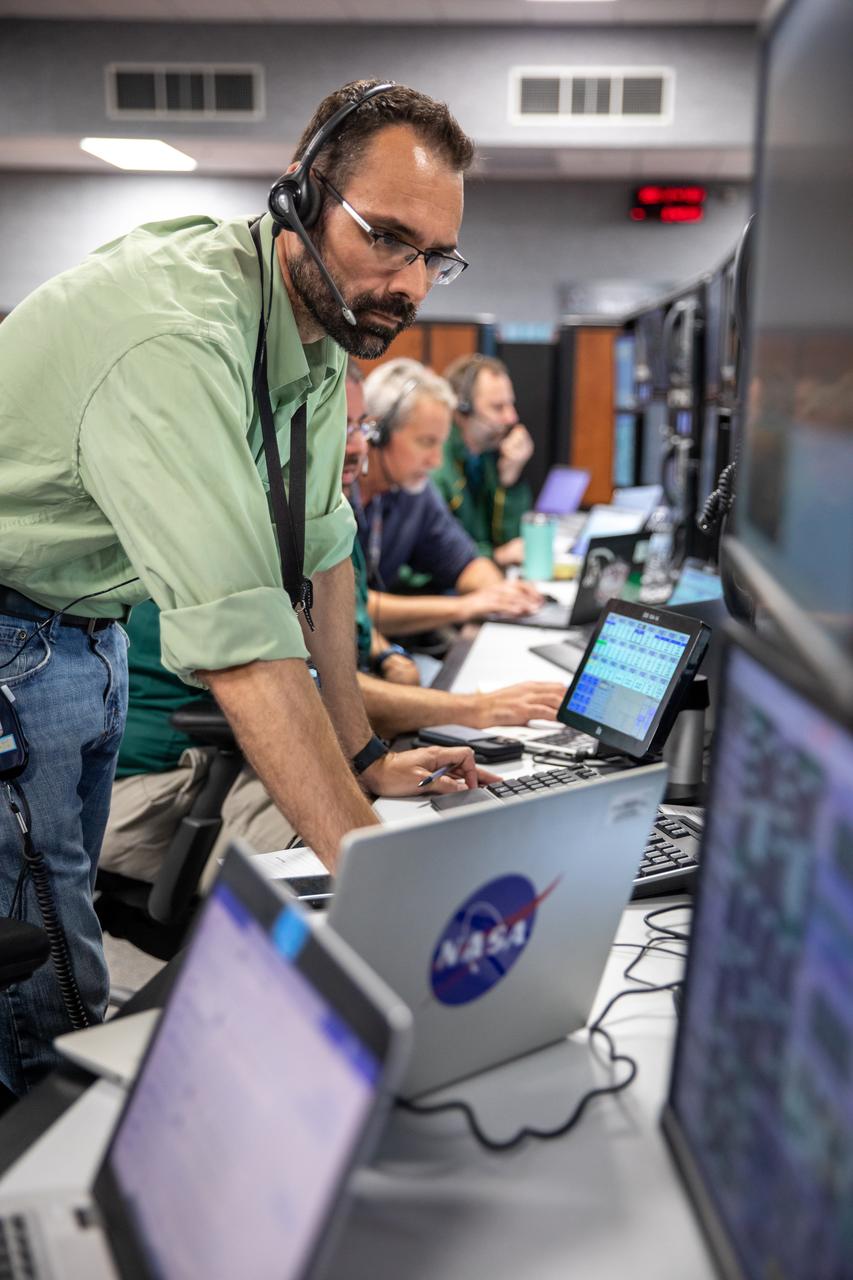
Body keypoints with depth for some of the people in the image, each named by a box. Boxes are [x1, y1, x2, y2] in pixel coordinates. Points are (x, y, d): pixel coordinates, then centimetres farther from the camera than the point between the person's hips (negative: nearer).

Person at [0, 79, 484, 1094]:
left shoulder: (324, 324, -2)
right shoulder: (176, 334, -32)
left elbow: (319, 550, 4)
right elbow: (243, 645, -40)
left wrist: (364, 757, 3)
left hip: (85, 629, 9)